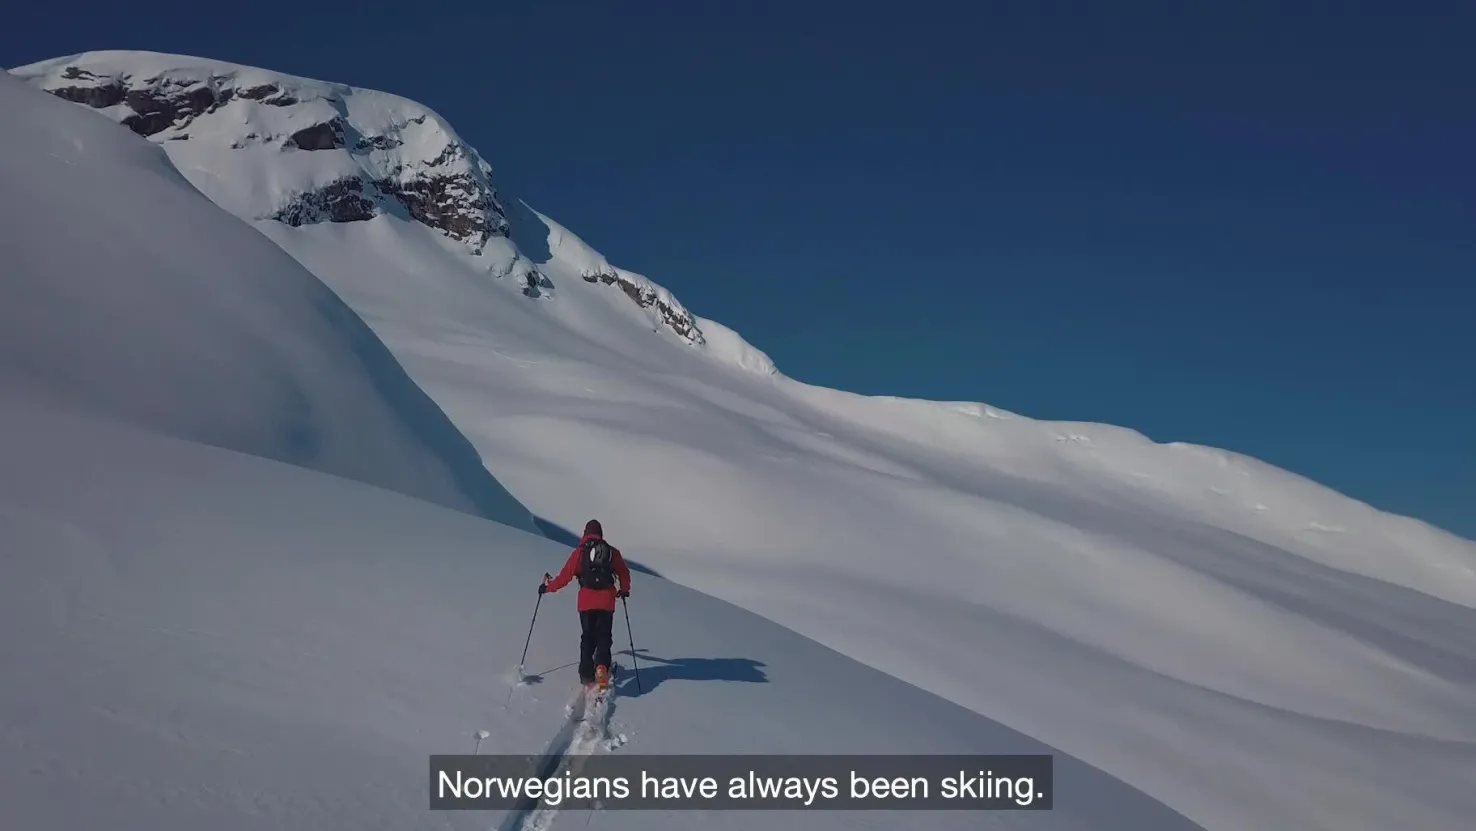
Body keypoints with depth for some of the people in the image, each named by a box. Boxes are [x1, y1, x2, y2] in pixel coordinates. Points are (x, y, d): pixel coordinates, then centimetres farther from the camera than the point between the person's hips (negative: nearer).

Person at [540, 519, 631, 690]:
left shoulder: (580, 552, -1)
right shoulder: (612, 551, 5)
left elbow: (565, 576, -1)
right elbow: (624, 574, 13)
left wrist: (547, 587, 14)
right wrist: (624, 590, 31)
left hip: (586, 602, -1)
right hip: (607, 603, 1)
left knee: (588, 638, 12)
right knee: (604, 637, 8)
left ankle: (587, 676, 6)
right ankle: (602, 666, -19)